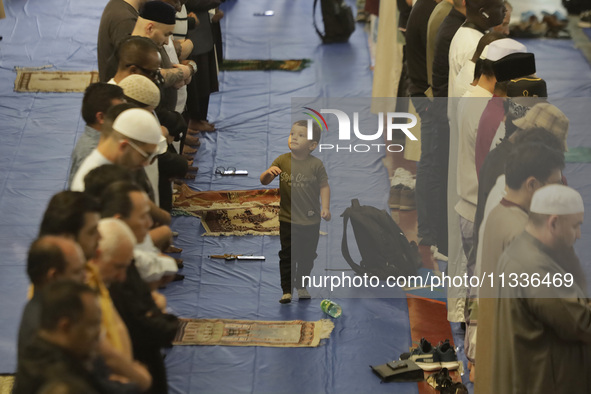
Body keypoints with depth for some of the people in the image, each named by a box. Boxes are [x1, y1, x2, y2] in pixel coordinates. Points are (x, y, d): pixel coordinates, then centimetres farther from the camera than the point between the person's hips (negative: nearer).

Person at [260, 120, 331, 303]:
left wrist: (325, 207, -9)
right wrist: (269, 173, -23)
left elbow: (324, 186, 0)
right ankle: (286, 290, 9)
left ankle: (302, 286, 29)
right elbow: (264, 181, -1)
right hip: (287, 219, 0)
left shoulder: (316, 164, -7)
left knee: (307, 256, 11)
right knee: (287, 255, 3)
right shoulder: (282, 161, -4)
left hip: (311, 220, 0)